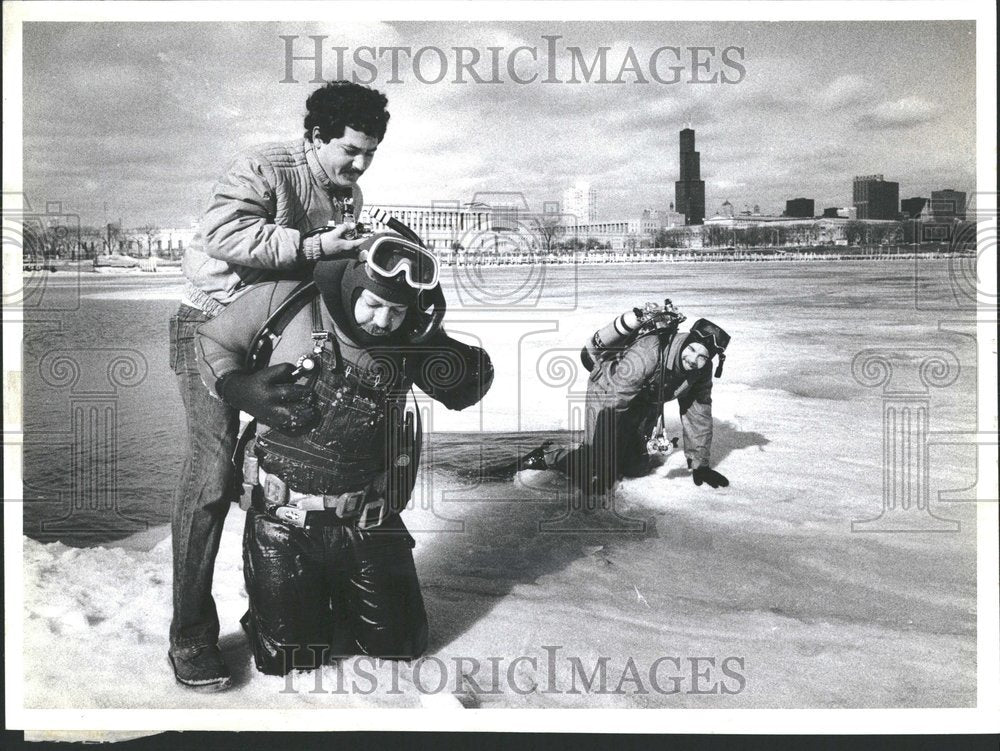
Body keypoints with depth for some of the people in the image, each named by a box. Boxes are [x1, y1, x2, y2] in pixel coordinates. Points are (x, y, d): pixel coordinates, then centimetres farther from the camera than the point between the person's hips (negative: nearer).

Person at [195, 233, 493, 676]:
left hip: (367, 523, 3)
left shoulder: (409, 340, -6)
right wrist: (240, 389, -18)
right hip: (283, 521, -2)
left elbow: (470, 389, 3)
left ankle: (343, 595, 42)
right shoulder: (285, 304, -14)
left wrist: (451, 358, -18)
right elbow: (212, 341, 0)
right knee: (288, 659, 3)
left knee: (399, 645, 13)